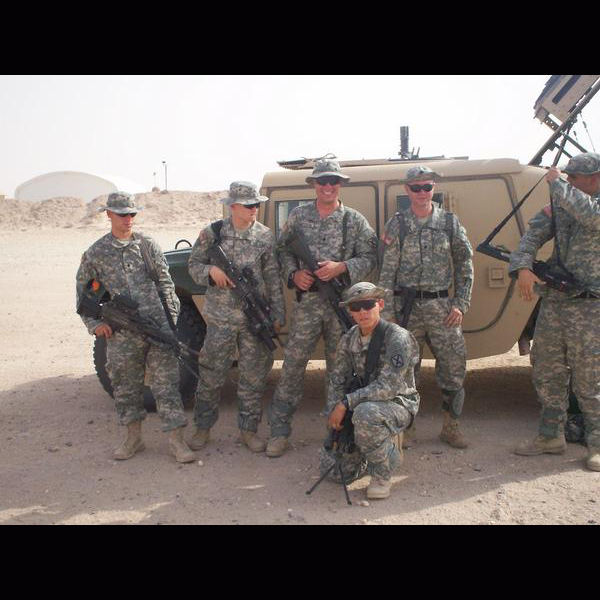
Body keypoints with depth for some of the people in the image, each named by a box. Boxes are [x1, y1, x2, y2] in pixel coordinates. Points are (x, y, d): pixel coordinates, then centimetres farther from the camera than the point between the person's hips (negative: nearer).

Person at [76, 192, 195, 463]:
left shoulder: (148, 245, 7)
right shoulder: (95, 253, 5)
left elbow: (165, 282, 10)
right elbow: (83, 291, 12)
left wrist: (171, 315, 3)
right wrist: (94, 323, 2)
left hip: (157, 325, 0)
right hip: (121, 334, 1)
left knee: (166, 381, -1)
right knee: (125, 386, 10)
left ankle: (176, 439, 4)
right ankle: (133, 438, 26)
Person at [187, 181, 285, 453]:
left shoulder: (265, 236, 3)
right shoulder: (212, 232, 0)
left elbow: (273, 278, 5)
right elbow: (193, 265, 7)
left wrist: (278, 313, 1)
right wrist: (211, 270, -15)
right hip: (220, 317, -1)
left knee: (254, 376, 7)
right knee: (211, 375, 7)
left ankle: (248, 429, 22)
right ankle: (203, 428, 23)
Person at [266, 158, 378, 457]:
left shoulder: (355, 220, 4)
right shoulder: (298, 216, 7)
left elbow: (369, 258, 2)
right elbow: (283, 250, 12)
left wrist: (341, 268, -14)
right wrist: (294, 274, -6)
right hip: (307, 301, 0)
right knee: (292, 365, -2)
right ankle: (279, 430, 7)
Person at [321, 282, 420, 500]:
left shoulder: (398, 338, -20)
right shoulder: (349, 339, 1)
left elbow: (387, 386, -27)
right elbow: (337, 380, 6)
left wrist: (346, 402, -27)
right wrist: (333, 415, -9)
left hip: (399, 405, -6)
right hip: (364, 405, 6)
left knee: (365, 413, -41)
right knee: (332, 469, -1)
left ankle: (382, 475, -15)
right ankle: (385, 442, 23)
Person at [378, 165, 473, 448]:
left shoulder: (450, 222, 6)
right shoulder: (396, 225, 2)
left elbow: (465, 265, 8)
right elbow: (387, 272, 0)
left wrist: (461, 304, 0)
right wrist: (387, 313, -5)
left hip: (441, 306, 1)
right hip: (406, 306, -1)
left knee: (454, 365, 1)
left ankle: (451, 427, 17)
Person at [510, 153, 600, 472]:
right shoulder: (559, 203, 11)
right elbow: (533, 235, 4)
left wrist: (557, 183, -16)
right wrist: (523, 267, -14)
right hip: (553, 301, 6)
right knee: (547, 373, 12)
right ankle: (551, 436, 25)